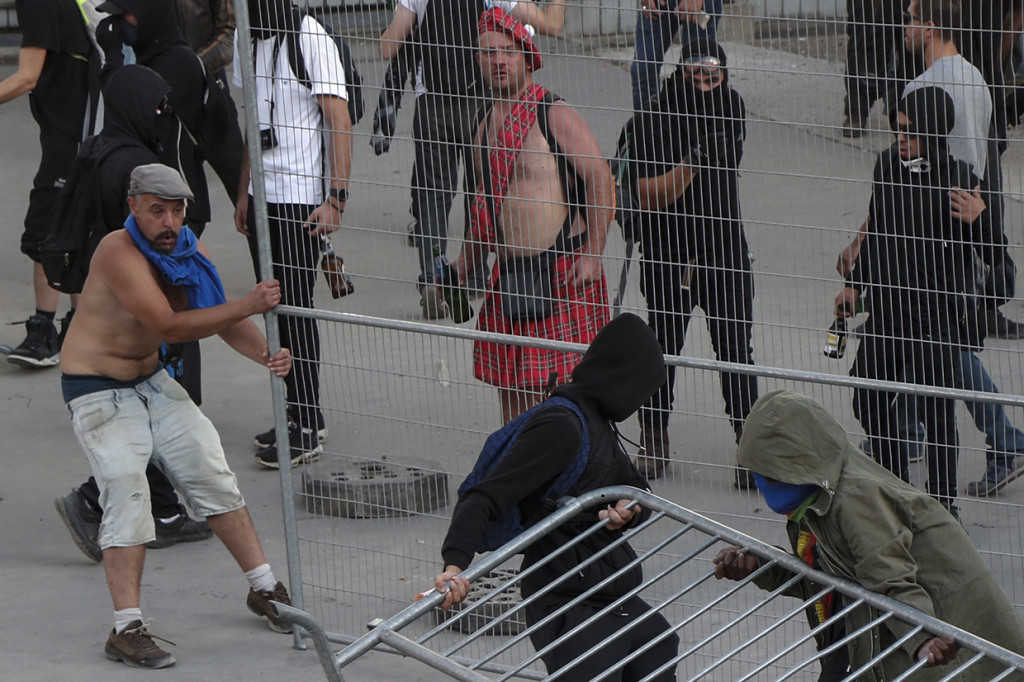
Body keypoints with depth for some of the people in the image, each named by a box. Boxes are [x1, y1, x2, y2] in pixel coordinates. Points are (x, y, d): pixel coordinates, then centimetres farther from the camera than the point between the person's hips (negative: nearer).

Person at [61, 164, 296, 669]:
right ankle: (126, 629, -21)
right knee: (127, 492, -19)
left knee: (210, 472, 7)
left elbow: (222, 320, -2)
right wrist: (247, 306, -38)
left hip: (152, 381, 8)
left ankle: (263, 588, 21)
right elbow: (168, 326, -33)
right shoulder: (119, 253, -27)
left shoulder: (187, 251, -3)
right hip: (98, 392, -8)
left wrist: (266, 354, -23)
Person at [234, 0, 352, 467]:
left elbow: (340, 124, -14)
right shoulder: (250, 41, 12)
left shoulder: (311, 40, -12)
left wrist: (336, 199, -19)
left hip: (303, 196, -8)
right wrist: (244, 194, 20)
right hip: (263, 195, 8)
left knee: (296, 306, -7)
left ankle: (308, 430, -3)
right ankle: (297, 417, 16)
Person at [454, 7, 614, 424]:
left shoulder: (553, 115, -10)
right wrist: (467, 261, 23)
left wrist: (592, 253, -20)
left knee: (564, 383, -9)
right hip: (509, 274, 7)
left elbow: (599, 179, -14)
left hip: (562, 274, -7)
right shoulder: (489, 123, 13)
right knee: (511, 386, 6)